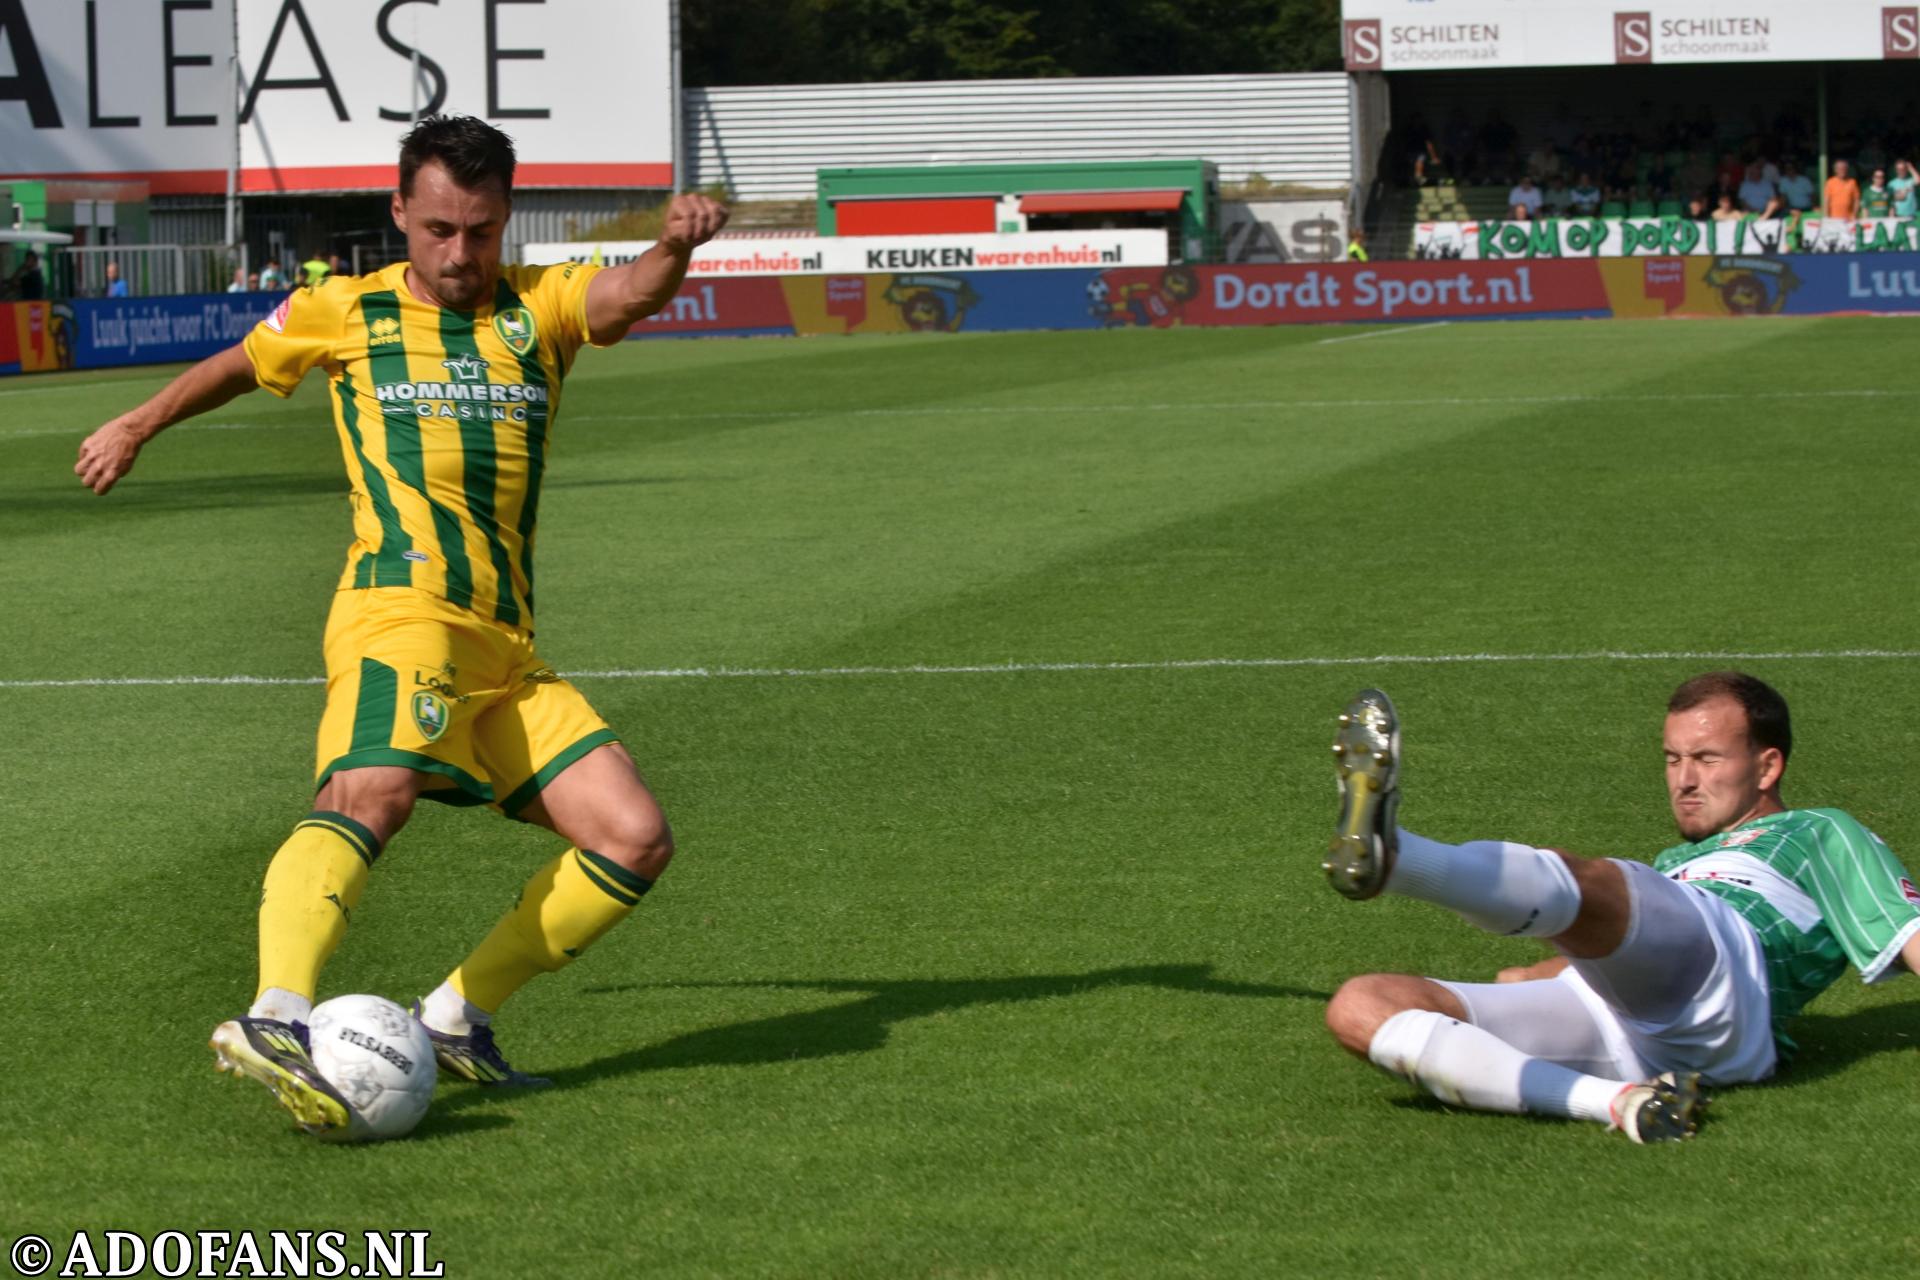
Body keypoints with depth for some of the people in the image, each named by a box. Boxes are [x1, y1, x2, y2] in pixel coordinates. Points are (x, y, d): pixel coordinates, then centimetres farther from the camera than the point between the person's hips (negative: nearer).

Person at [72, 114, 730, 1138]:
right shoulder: (345, 313, 13)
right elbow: (240, 364, 33)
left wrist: (674, 248, -30)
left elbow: (628, 295, -8)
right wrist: (136, 428, 43)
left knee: (636, 841, -3)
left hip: (507, 650, 5)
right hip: (402, 609, -5)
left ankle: (454, 1018, 7)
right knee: (369, 791, -32)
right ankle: (273, 1022, -52)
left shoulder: (539, 306, 14)